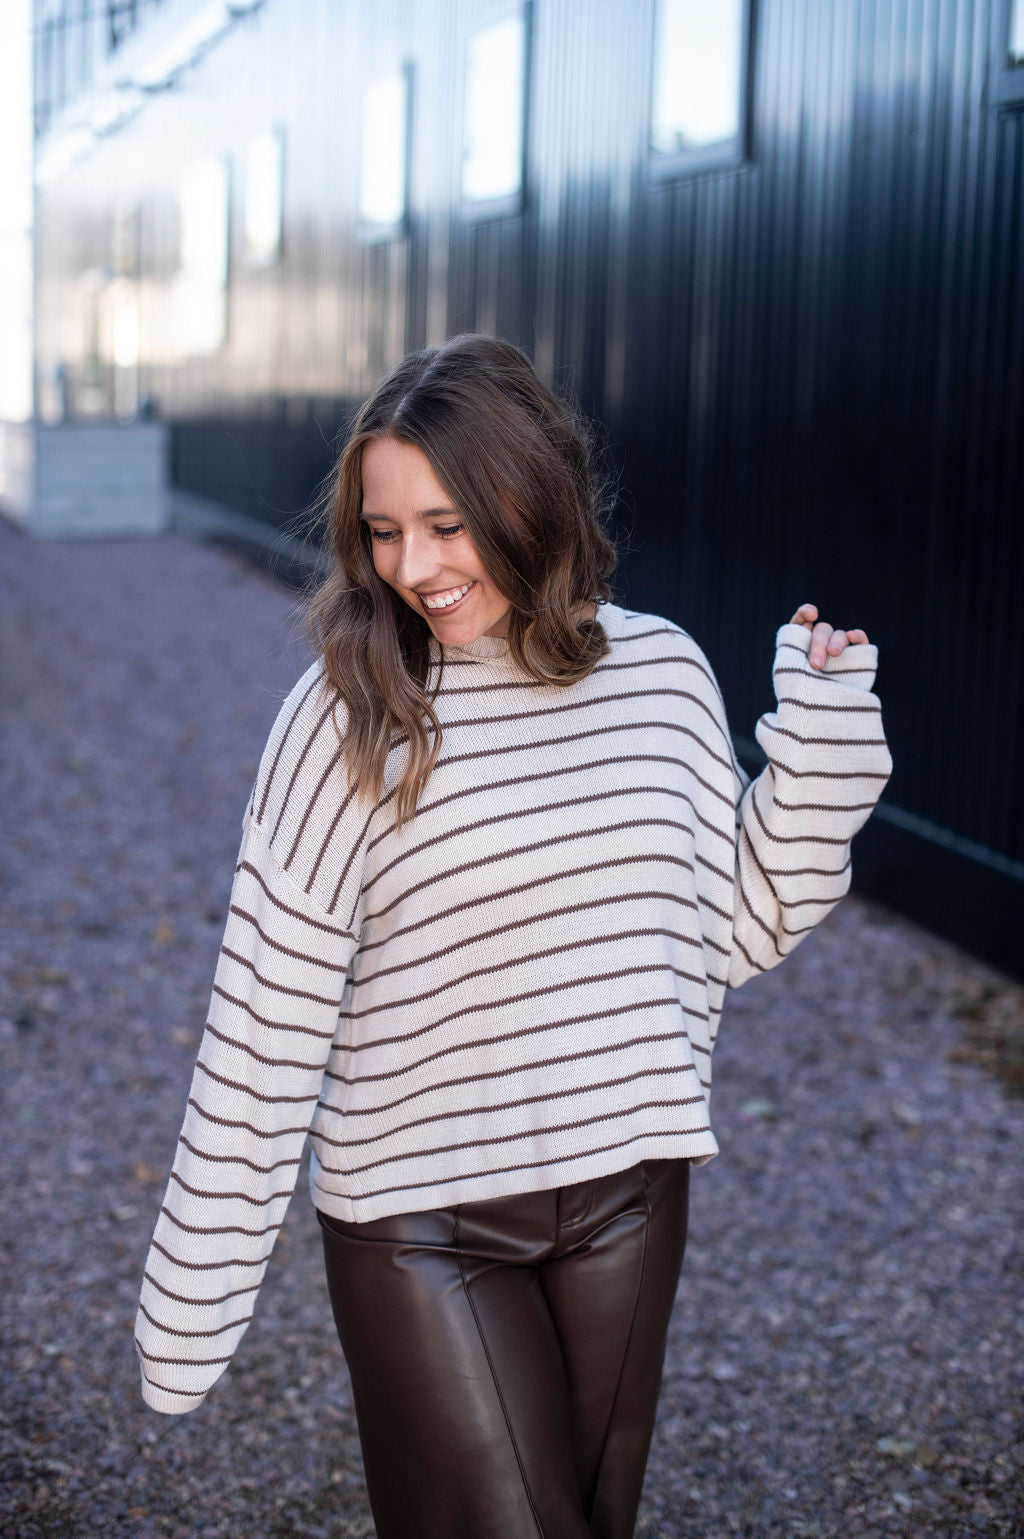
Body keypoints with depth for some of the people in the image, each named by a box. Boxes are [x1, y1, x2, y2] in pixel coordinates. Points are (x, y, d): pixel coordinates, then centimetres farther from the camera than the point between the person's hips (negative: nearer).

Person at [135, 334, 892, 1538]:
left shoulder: (663, 671, -3)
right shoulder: (348, 716, -13)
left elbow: (731, 934, 7)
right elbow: (267, 1020, -12)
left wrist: (822, 747, -4)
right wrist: (193, 1297, -9)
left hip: (627, 1188, 4)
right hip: (421, 1212, -4)